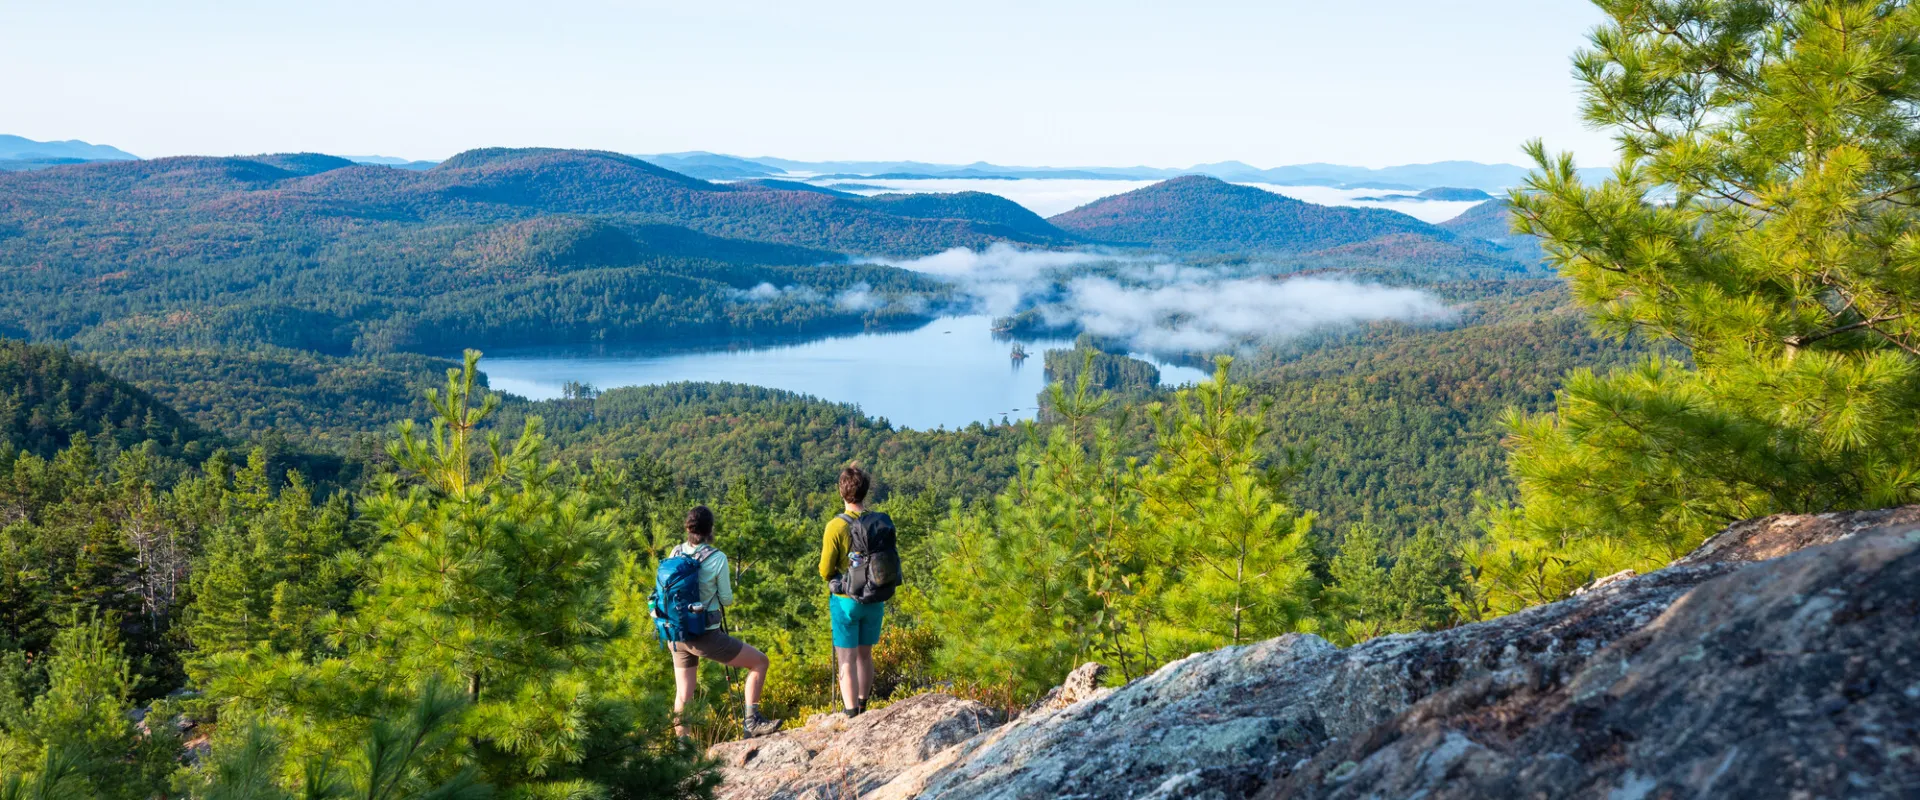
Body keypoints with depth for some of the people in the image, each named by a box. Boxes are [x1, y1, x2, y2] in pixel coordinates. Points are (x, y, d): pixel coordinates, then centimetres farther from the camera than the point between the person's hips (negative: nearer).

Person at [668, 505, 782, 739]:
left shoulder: (676, 553, 1)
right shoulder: (717, 558, -13)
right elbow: (727, 600, -3)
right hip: (704, 636, -6)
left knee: (683, 694, 15)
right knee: (760, 661, 5)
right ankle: (751, 722, -1)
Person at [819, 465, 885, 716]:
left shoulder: (836, 526, -15)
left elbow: (825, 571, -11)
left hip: (845, 600, -4)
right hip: (874, 599, 4)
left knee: (847, 660, 1)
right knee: (864, 655, 19)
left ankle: (852, 716, -2)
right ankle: (862, 709, 32)